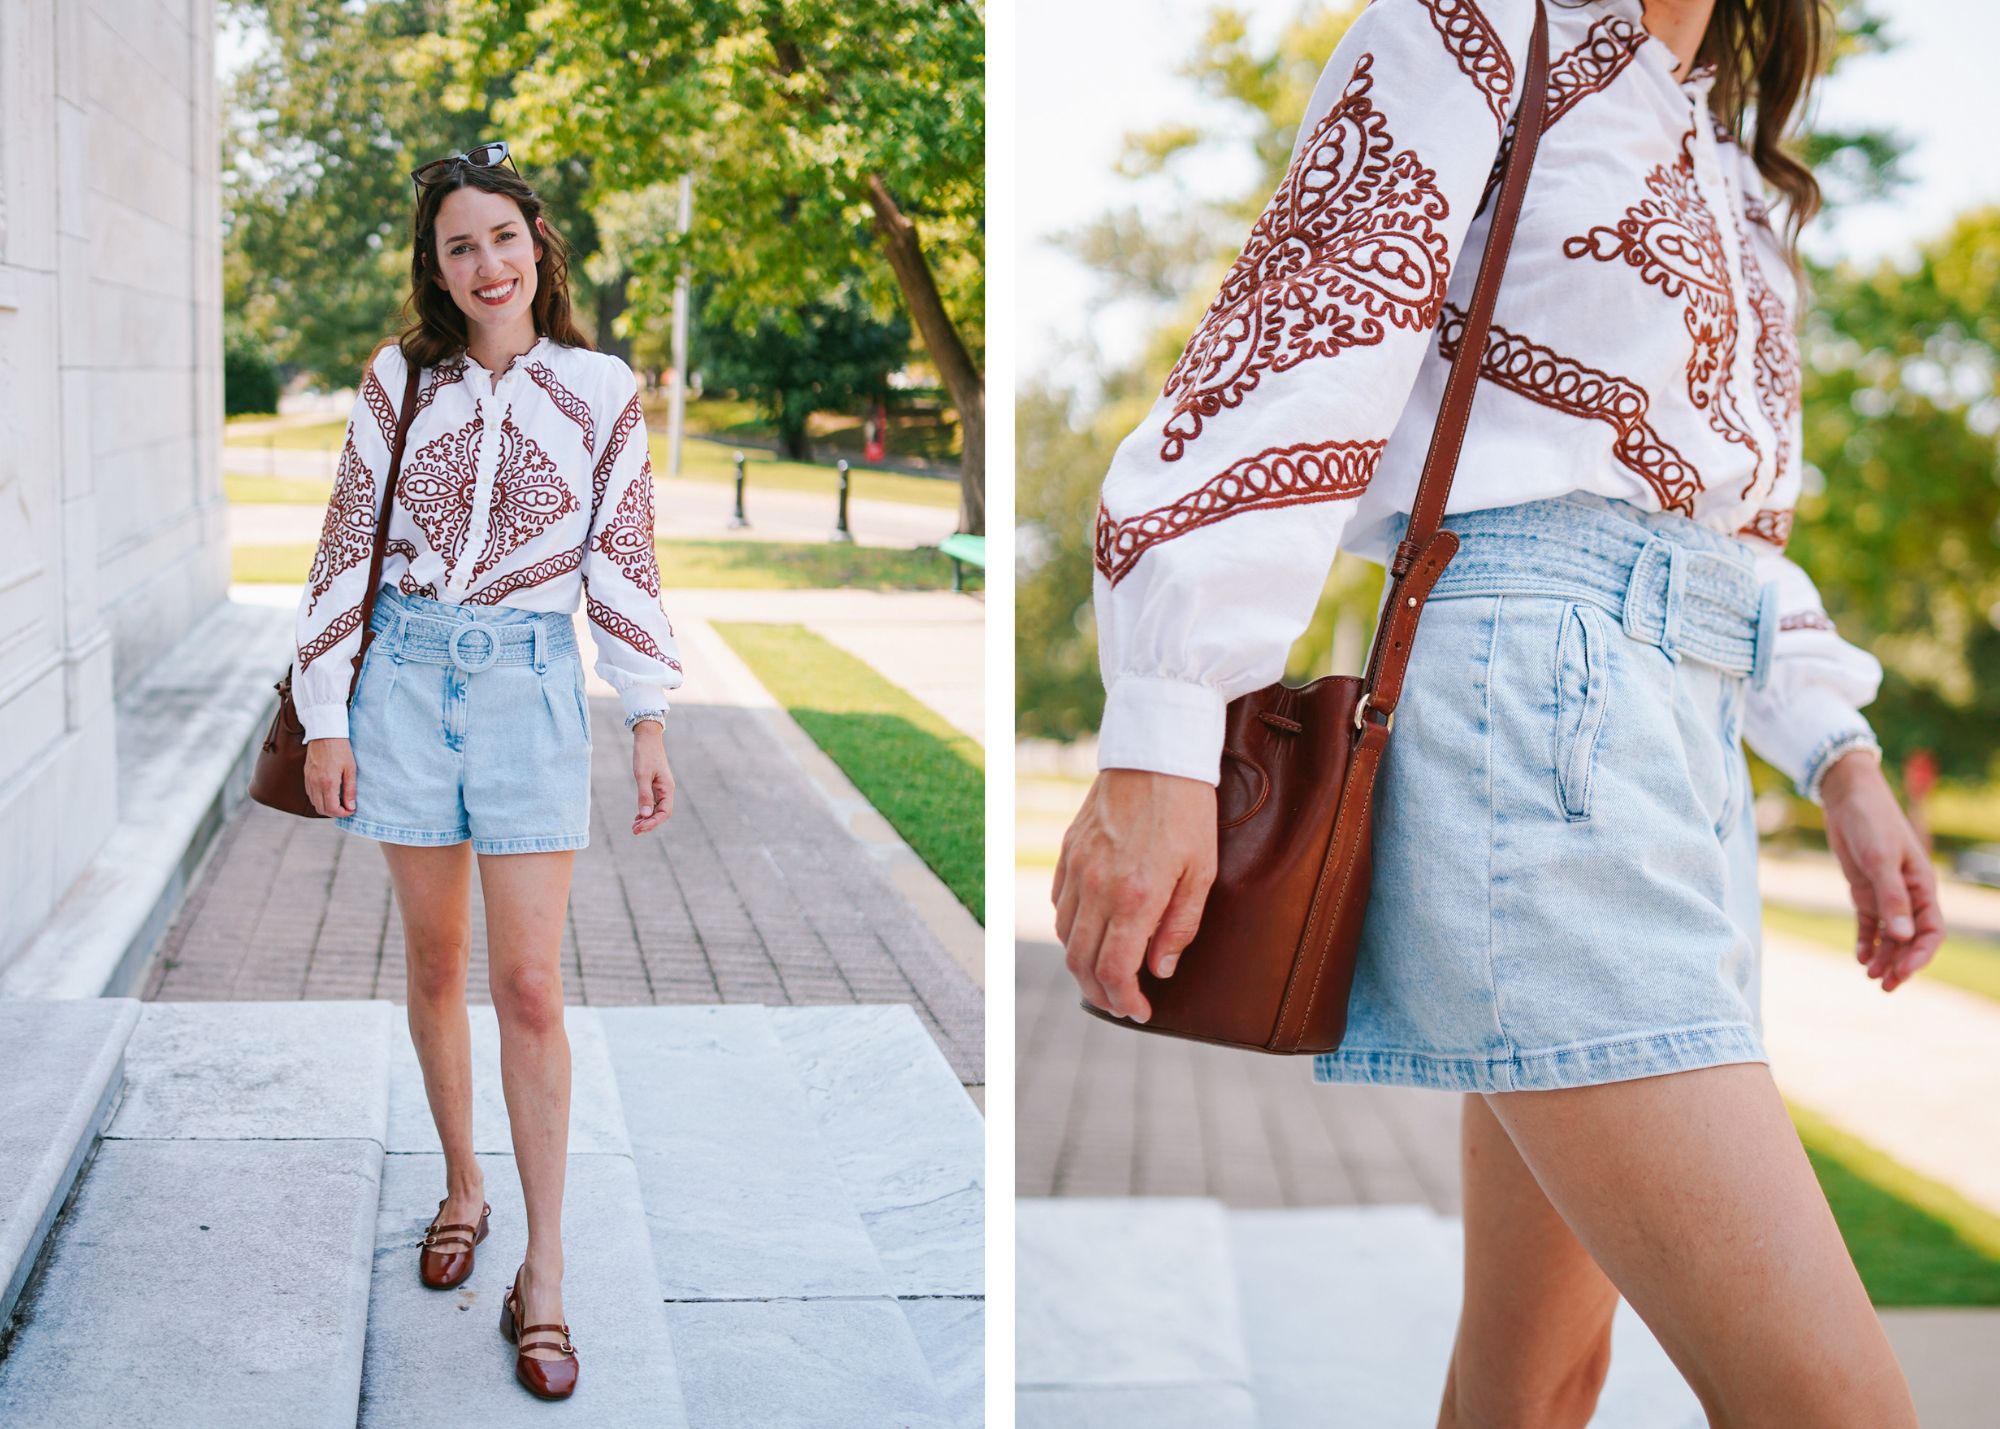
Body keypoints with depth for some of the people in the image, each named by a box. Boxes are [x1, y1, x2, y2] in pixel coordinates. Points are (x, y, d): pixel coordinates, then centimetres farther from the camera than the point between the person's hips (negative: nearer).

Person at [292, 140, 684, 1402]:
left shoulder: (600, 389, -1)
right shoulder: (399, 378, 1)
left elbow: (625, 562, 4)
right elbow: (348, 546, 4)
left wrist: (652, 722, 3)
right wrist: (324, 716, 1)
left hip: (532, 685, -2)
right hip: (407, 678, 2)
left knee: (530, 986, -5)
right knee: (436, 964, 12)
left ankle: (546, 1273, 1)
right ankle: (463, 1186, 32)